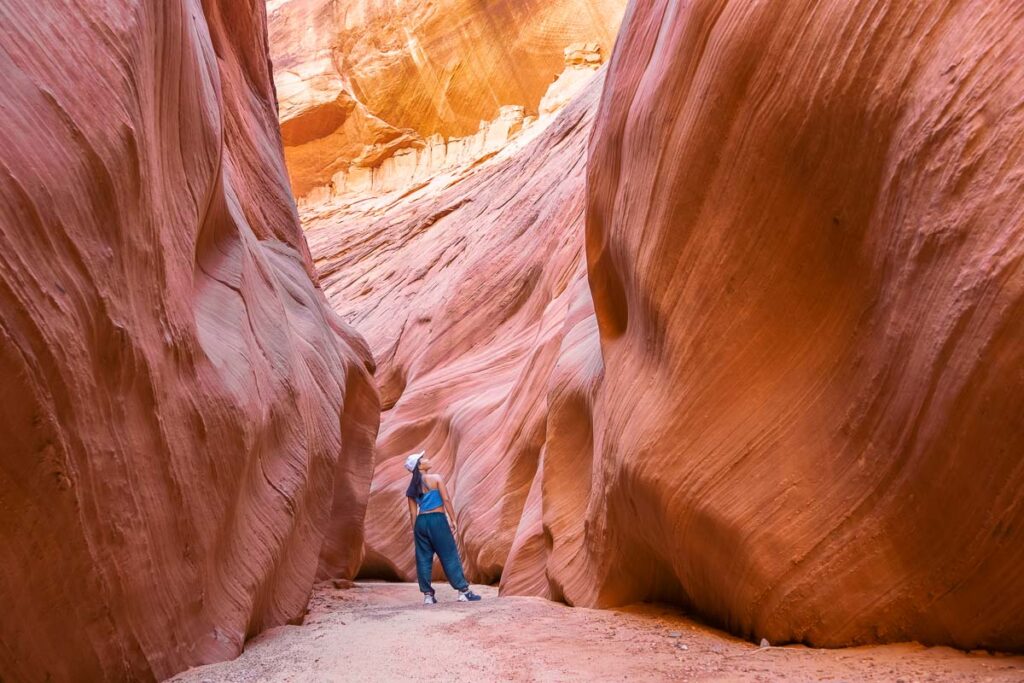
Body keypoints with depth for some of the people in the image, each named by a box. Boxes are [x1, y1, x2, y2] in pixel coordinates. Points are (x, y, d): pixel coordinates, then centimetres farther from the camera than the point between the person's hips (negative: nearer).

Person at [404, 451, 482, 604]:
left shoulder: (412, 487, 9)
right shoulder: (436, 479, -4)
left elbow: (413, 512, 9)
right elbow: (446, 500, -10)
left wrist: (414, 530, 14)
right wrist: (453, 520, -6)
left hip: (420, 522, 5)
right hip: (437, 519, -5)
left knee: (423, 559, 8)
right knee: (450, 556, 0)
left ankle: (428, 595, 8)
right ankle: (464, 591, 3)